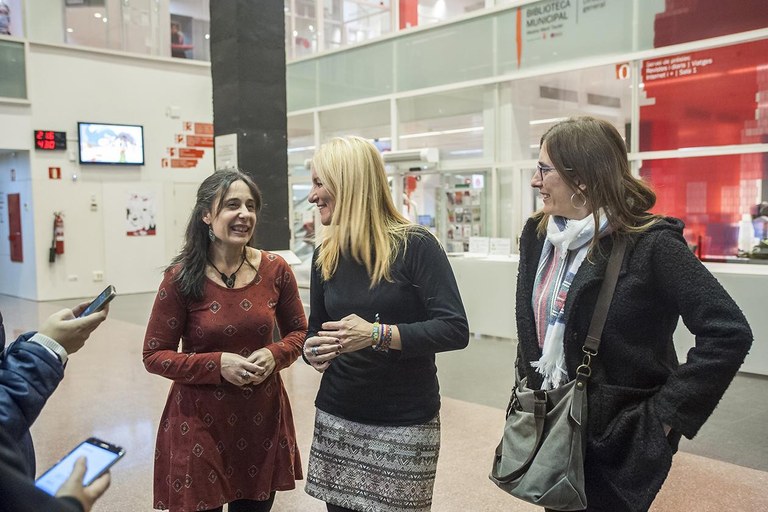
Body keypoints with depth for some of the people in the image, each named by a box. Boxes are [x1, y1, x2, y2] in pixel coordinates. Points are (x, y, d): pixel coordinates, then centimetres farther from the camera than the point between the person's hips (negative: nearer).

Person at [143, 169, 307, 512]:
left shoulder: (275, 270, -4)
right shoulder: (182, 278, -12)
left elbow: (298, 332, 8)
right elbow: (154, 355, -7)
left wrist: (274, 355, -13)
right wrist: (218, 364, -20)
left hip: (262, 417, 3)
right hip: (200, 422, -3)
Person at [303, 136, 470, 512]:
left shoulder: (414, 245, -12)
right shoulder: (326, 255, 6)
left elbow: (455, 330, -17)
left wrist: (378, 334, -25)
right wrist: (313, 349, -8)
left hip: (404, 425, -5)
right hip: (336, 420, 5)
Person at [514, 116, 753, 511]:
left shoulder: (649, 243, -18)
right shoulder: (538, 234, 1)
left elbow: (729, 333, -21)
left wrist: (666, 414, -19)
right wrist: (528, 392, 10)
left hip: (617, 439, -6)